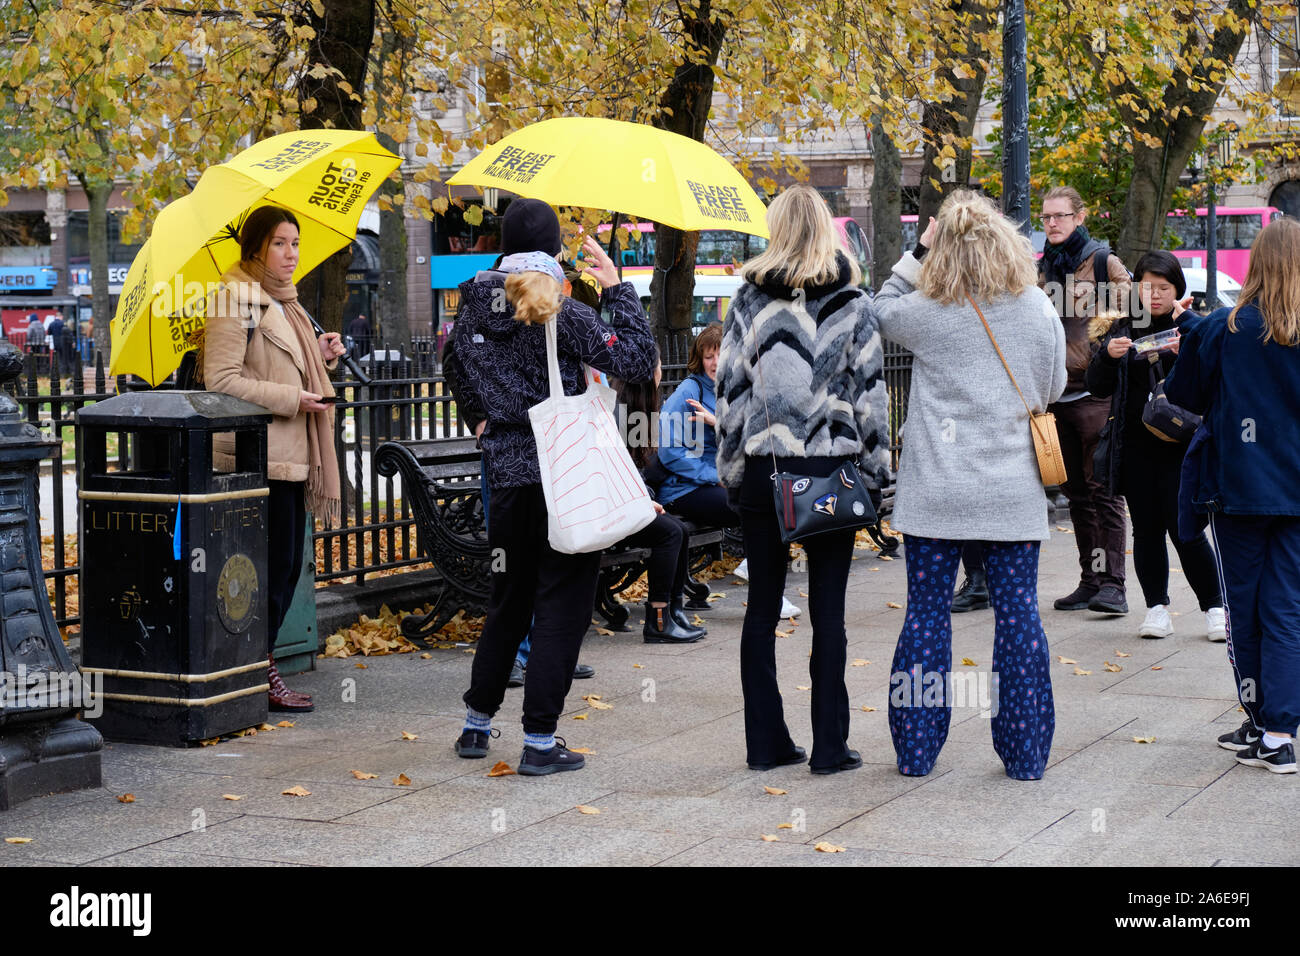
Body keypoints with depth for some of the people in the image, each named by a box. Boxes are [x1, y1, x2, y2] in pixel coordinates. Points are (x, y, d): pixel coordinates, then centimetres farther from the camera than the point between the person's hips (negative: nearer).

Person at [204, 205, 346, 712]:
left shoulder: (282, 302, 18)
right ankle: (259, 675, 0)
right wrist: (291, 399, -19)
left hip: (291, 455, 10)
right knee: (272, 569, -7)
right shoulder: (236, 300, -11)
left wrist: (321, 354, 11)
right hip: (258, 457, -10)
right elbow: (221, 380, -18)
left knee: (286, 569, 10)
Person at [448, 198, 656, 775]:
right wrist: (618, 290, -9)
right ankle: (539, 743, 0)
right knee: (561, 607, 0)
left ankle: (477, 724, 28)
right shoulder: (560, 314, -12)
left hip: (506, 472, 6)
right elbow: (637, 362, -15)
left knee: (507, 601, 20)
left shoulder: (472, 313, 6)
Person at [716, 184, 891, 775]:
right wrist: (874, 474, 4)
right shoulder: (851, 303, -1)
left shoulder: (749, 301, 2)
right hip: (831, 470, -1)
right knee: (828, 610, 2)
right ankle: (829, 747, 4)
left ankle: (766, 742, 12)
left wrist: (730, 472, 10)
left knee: (763, 605, 8)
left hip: (762, 470, 1)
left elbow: (730, 391, 3)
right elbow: (871, 392, -1)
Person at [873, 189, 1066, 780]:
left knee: (927, 614, 6)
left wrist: (918, 253, 11)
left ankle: (916, 751, 11)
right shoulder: (1039, 311, -2)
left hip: (935, 490, -1)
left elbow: (880, 313, 14)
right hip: (1013, 490, 1)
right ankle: (1025, 754, 10)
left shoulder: (927, 313, -7)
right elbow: (1052, 389, 9)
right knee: (1018, 612, 6)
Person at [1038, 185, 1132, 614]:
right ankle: (1090, 580, 15)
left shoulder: (1103, 263, -2)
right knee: (1076, 491, 9)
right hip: (1055, 394, 6)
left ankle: (1112, 583, -9)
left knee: (1102, 489, -9)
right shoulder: (1041, 270, 15)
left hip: (1095, 391, -6)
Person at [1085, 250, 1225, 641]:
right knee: (1146, 529, 6)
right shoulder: (1123, 329, 11)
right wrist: (1108, 355, -10)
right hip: (1134, 444, 3)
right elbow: (1098, 387, 9)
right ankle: (1157, 608, 14)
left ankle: (1215, 608, 4)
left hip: (1179, 444, -3)